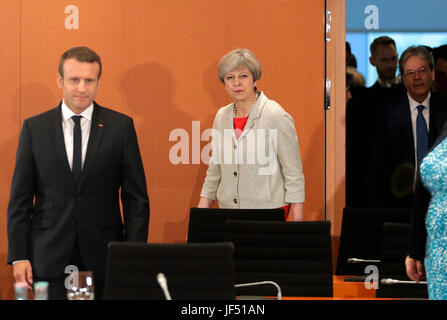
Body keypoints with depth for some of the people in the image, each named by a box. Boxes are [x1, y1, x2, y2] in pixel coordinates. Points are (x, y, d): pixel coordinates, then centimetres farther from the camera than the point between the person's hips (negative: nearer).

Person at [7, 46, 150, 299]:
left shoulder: (121, 126, 3)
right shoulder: (34, 128, 5)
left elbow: (136, 197, 2)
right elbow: (20, 198, 6)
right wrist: (18, 255, -2)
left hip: (103, 258, 0)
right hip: (49, 258, 0)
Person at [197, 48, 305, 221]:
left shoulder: (277, 117, -8)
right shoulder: (222, 116, 9)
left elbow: (294, 174, -7)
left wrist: (297, 226, -12)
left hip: (268, 211, -5)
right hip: (228, 210, 5)